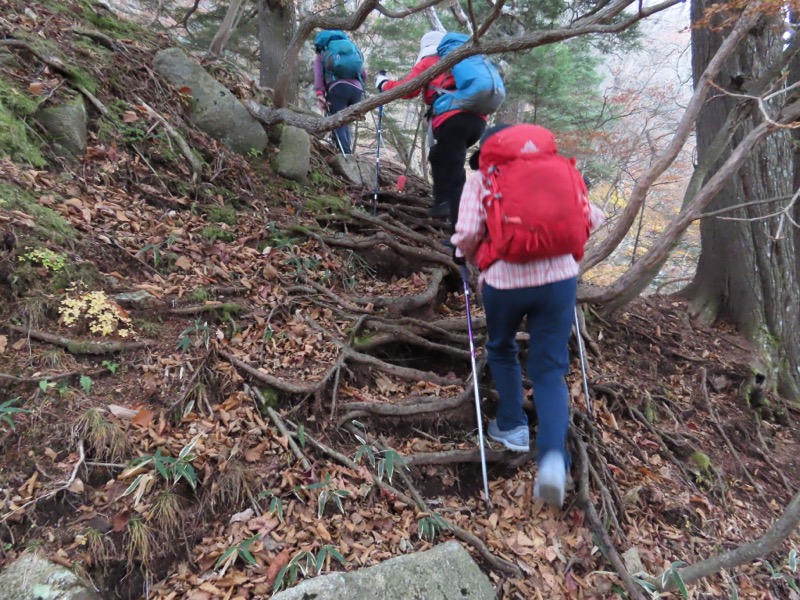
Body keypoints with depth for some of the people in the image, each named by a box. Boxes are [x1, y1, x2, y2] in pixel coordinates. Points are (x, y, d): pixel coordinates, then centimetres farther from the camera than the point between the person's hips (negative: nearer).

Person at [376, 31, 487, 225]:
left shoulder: (427, 63, 17)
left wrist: (384, 84, 24)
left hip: (453, 120, -6)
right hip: (477, 119, 6)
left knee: (453, 175, -9)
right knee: (439, 157, 26)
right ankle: (442, 202, 17)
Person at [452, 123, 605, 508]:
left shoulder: (482, 178, 6)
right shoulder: (559, 169, 15)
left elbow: (467, 234, -7)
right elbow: (592, 219, 8)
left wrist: (466, 255, 14)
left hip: (505, 278, -2)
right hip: (560, 276, 2)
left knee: (501, 350, 26)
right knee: (550, 369, 9)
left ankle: (512, 427, 35)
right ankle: (553, 456, -6)